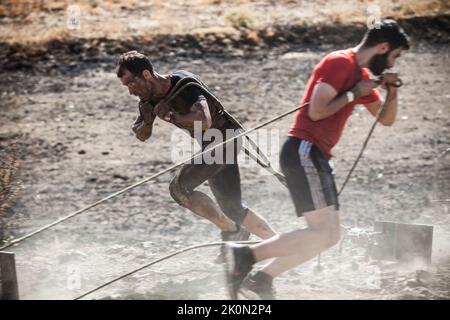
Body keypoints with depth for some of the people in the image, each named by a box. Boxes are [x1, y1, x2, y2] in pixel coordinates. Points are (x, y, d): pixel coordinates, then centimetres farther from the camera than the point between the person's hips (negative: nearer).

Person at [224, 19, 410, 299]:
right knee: (323, 232, -16)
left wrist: (392, 93, 6)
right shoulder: (340, 63, -10)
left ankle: (261, 278, 4)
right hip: (304, 152, -10)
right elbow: (317, 111, -20)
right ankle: (245, 255, -16)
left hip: (316, 157, 10)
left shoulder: (362, 75, 19)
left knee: (330, 235, 8)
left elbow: (386, 119, 24)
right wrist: (354, 94, -10)